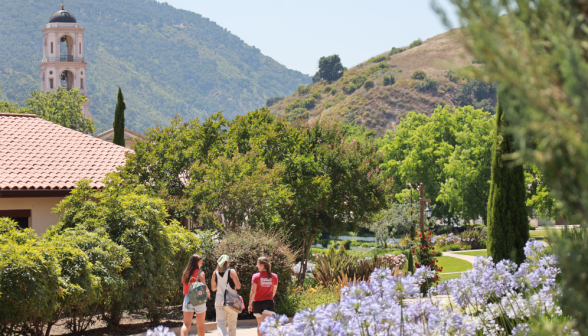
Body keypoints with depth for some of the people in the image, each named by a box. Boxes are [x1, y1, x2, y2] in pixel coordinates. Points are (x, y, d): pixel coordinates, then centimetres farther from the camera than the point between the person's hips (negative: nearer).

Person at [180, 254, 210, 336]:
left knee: (186, 324, -3)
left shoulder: (185, 273, 9)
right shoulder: (200, 273, -6)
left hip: (187, 298, 3)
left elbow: (185, 287, 10)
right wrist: (208, 292, 3)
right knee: (200, 325, 11)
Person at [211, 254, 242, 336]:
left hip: (220, 300, 1)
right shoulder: (231, 271, -6)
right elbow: (238, 286, -10)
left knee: (220, 323, -3)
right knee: (232, 323, 12)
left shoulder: (215, 273, 4)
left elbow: (213, 288, 12)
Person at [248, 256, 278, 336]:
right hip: (269, 303, 0)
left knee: (259, 324, 17)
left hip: (257, 303, 0)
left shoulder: (256, 276, -7)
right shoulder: (274, 276, 3)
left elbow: (253, 291, -11)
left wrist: (250, 304, -3)